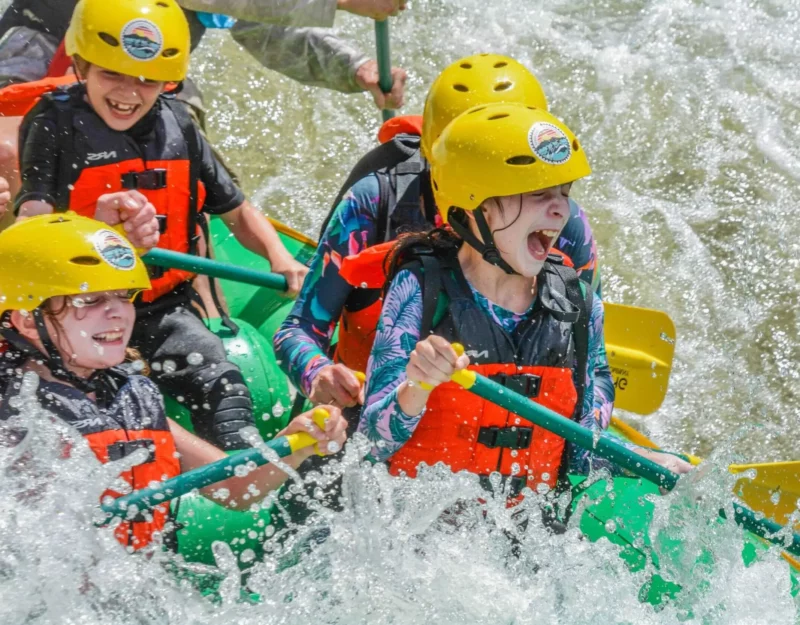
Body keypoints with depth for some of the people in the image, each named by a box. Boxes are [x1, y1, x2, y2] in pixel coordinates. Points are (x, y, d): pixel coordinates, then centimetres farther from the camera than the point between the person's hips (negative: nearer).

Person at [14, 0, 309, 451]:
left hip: (164, 309, 3)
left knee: (222, 384, -16)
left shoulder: (177, 126, 6)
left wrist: (280, 258, -6)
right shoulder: (57, 125, -5)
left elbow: (236, 210, 13)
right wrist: (95, 223, -37)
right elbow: (31, 226, -16)